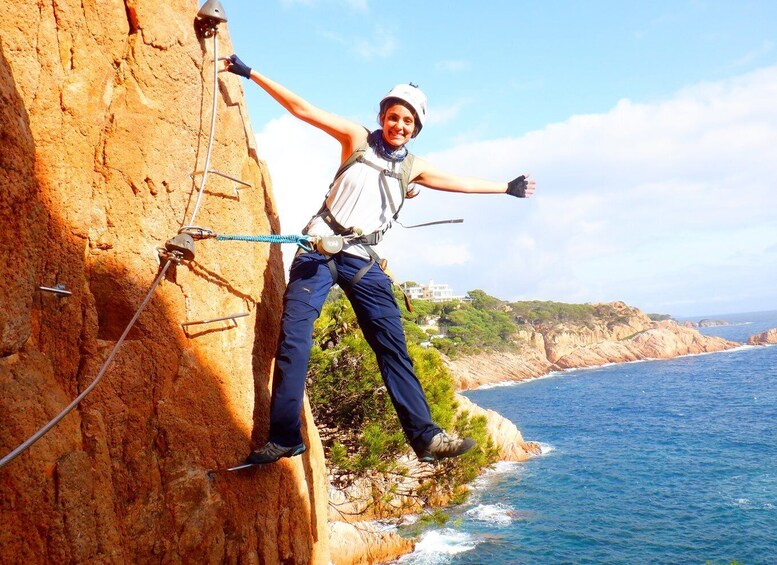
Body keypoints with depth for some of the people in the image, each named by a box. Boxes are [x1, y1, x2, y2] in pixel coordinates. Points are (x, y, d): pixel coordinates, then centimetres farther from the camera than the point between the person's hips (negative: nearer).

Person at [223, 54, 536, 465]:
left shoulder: (413, 167, 14)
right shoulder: (358, 139, 5)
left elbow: (459, 182, 28)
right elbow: (302, 109, 2)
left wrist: (507, 188, 37)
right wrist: (250, 73, -1)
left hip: (363, 261, 3)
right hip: (320, 249, -3)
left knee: (393, 347, -1)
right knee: (293, 338, -12)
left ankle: (425, 436, 0)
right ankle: (284, 437, -8)